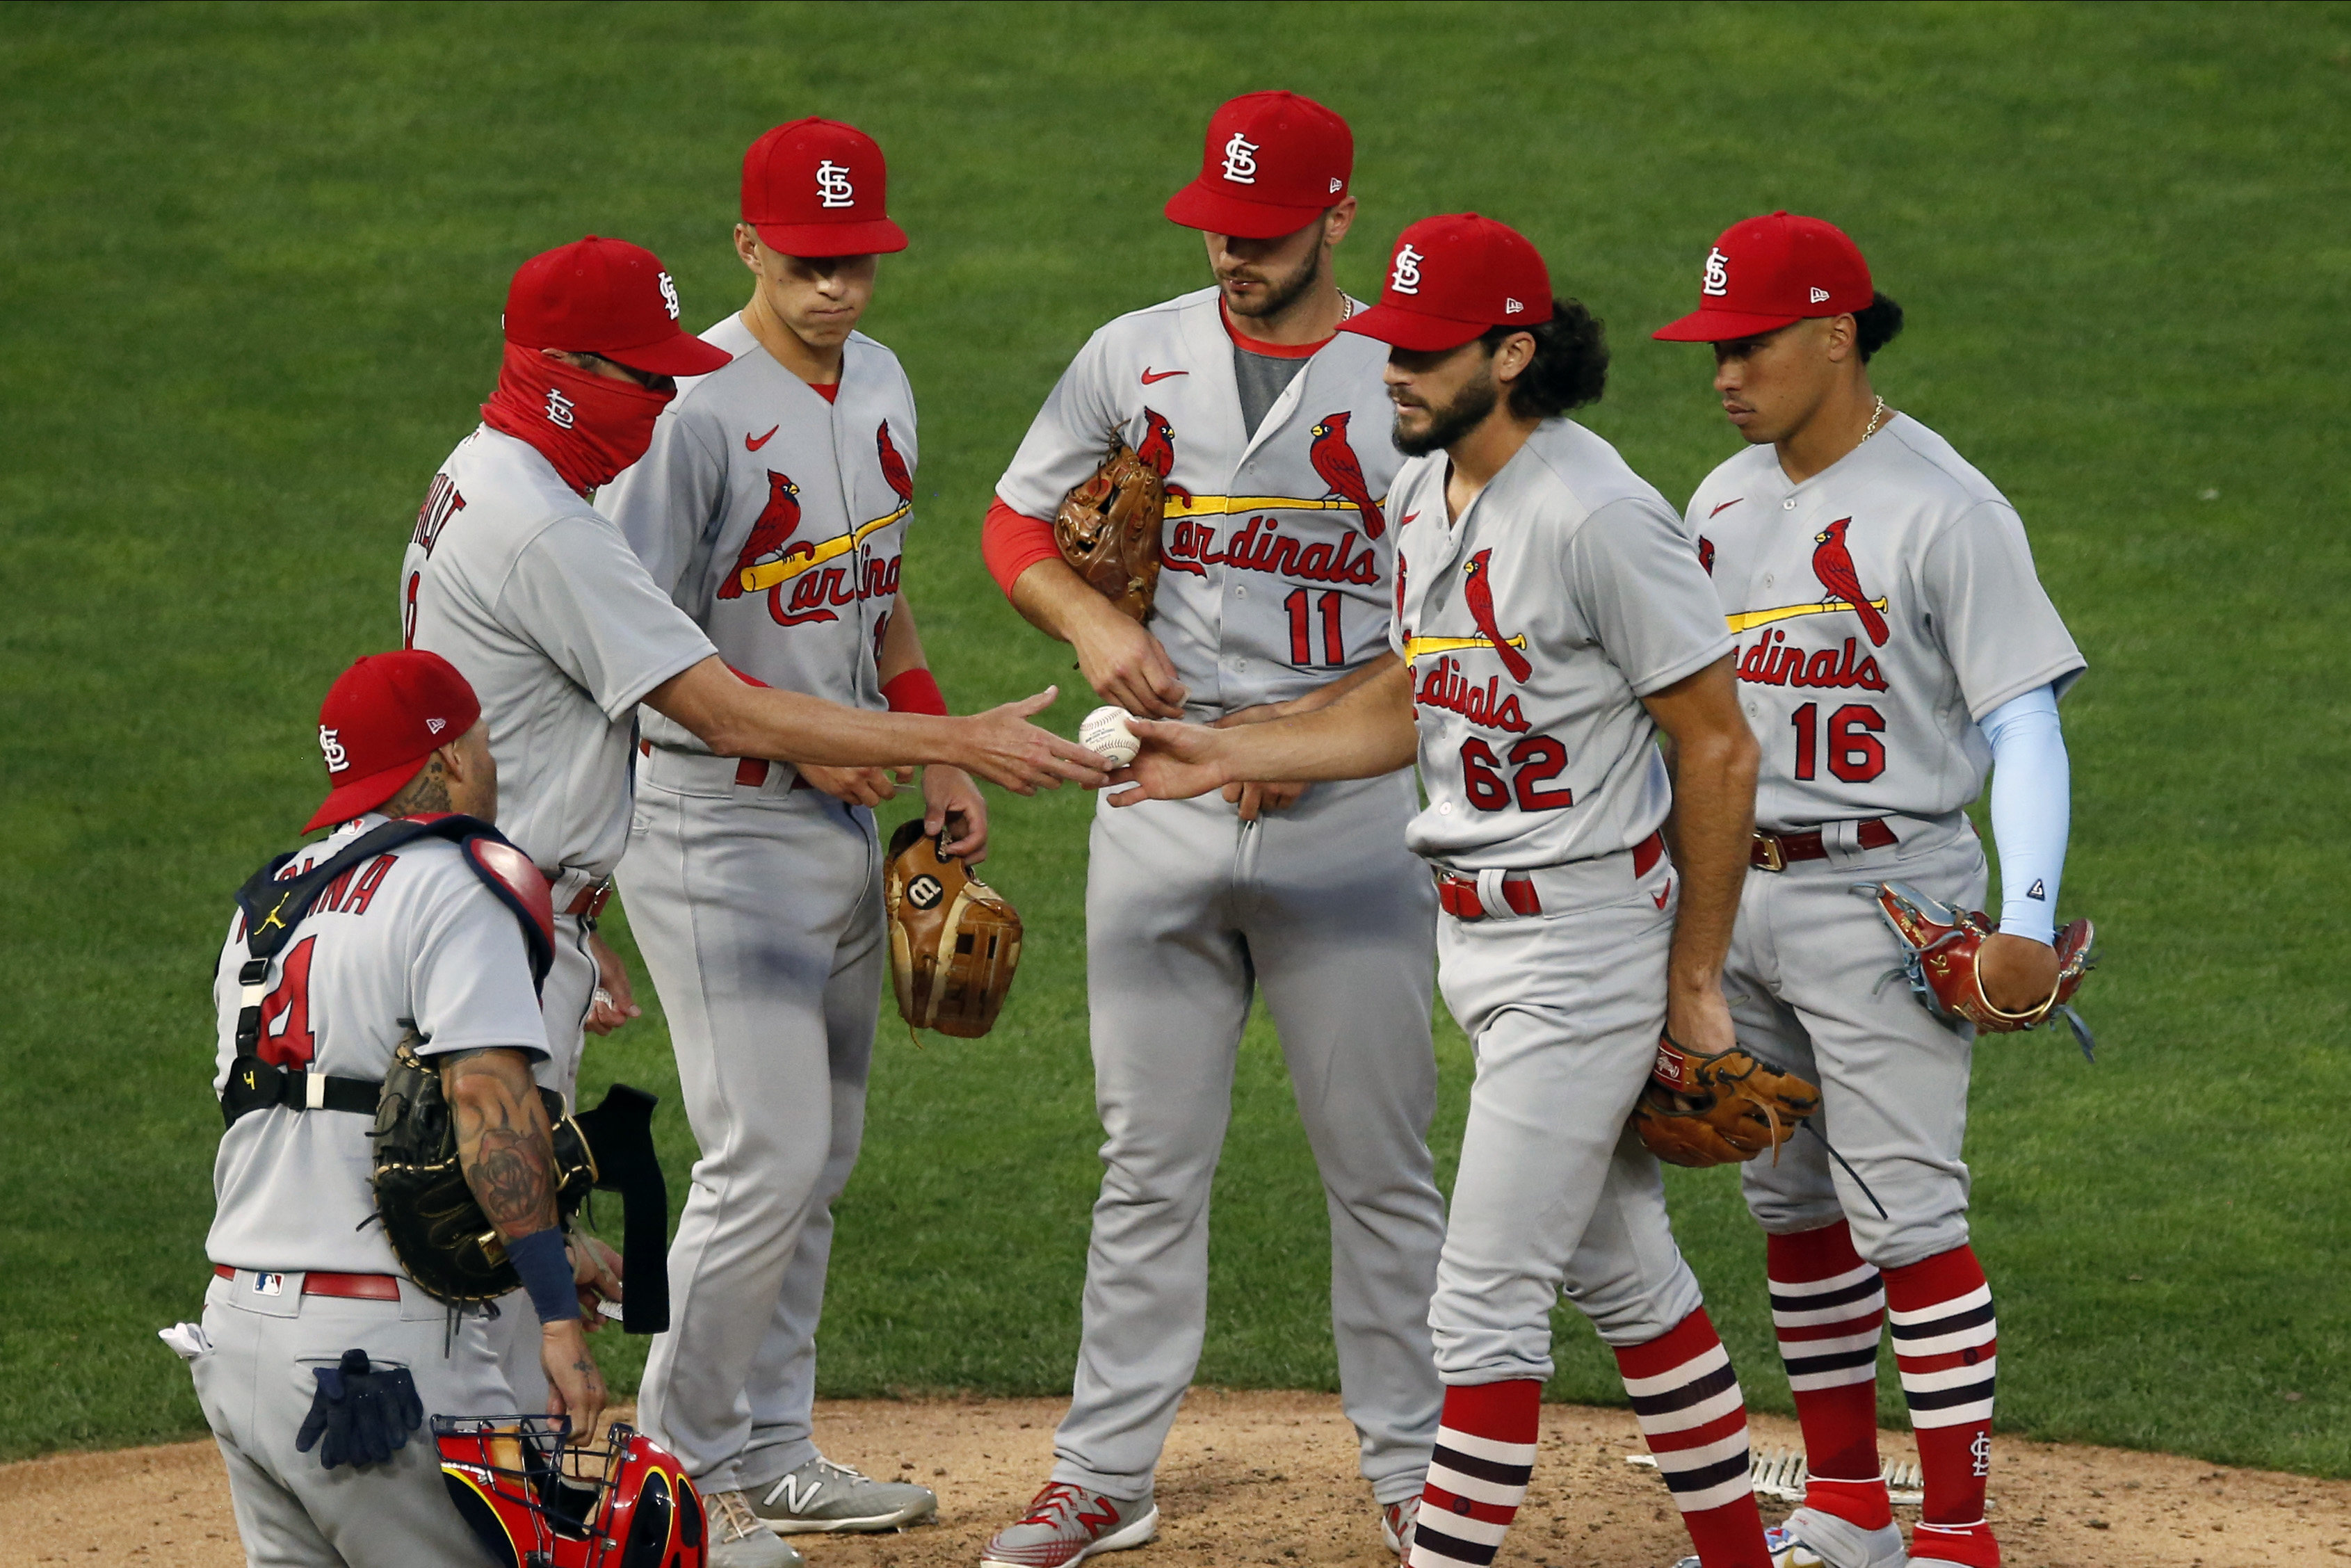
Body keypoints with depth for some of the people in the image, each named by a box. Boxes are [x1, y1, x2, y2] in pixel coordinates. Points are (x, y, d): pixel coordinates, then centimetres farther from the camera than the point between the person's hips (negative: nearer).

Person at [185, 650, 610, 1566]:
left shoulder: (265, 903, 19)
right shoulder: (452, 884, -6)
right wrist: (556, 1312, -24)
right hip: (378, 1348, -8)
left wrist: (544, 1249, 24)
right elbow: (485, 1091, -20)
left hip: (234, 1336, 8)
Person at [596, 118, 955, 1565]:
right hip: (715, 824, -8)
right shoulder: (690, 411, -18)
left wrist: (936, 753, 14)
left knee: (820, 1157, 12)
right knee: (770, 1152, -11)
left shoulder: (879, 385, 9)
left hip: (844, 815, 9)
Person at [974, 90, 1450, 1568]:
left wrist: (1315, 725, -16)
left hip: (1349, 810, -2)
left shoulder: (1410, 383, -3)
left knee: (1380, 1162, 3)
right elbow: (1019, 522, 13)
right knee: (1151, 1160, 6)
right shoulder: (1135, 356, 6)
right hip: (1161, 800, 2)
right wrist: (1095, 623, -7)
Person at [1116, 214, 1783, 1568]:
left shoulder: (1596, 516, -21)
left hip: (1586, 936, -9)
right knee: (1620, 1273, 17)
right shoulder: (1422, 491, 7)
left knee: (1486, 1298, -8)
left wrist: (1696, 981, -14)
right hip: (1478, 934, 9)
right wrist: (1231, 755, 6)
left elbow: (1720, 749, -17)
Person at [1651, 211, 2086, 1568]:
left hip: (1887, 897, -8)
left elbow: (2025, 722, -14)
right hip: (1734, 897, 8)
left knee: (1908, 1215, -11)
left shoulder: (1944, 509, -12)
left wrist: (2027, 920, -24)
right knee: (1790, 1204, 13)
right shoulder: (1725, 501, 11)